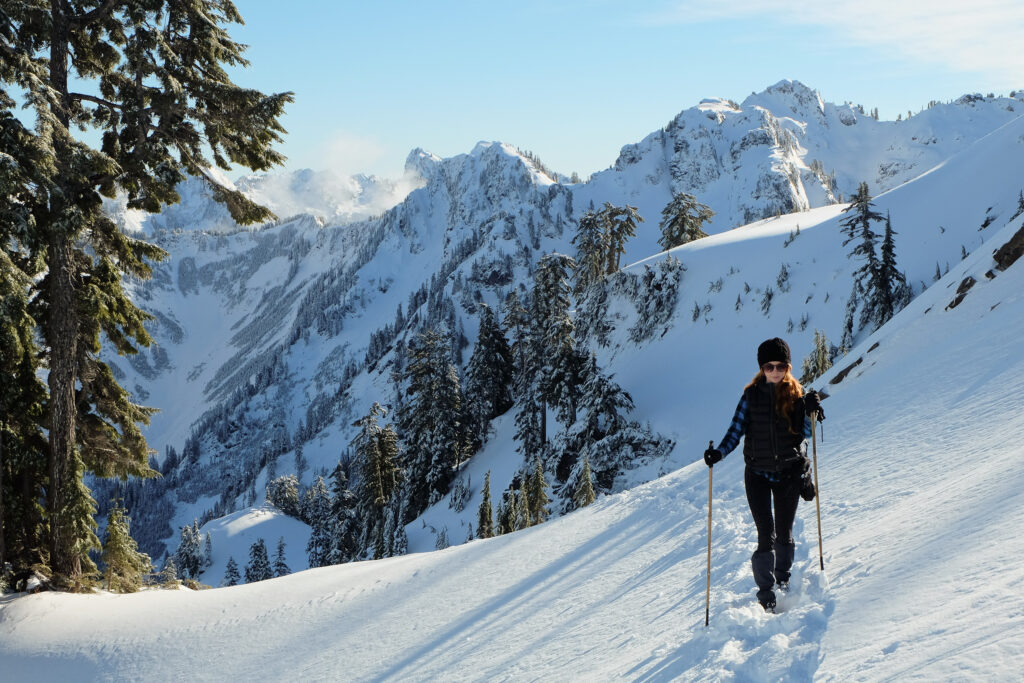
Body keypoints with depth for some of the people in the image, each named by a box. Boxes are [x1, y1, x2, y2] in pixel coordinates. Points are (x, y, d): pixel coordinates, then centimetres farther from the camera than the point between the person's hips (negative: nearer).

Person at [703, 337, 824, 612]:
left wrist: (810, 411, -24)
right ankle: (766, 595, -4)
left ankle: (783, 582, 34)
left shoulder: (796, 394, 1)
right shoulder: (752, 395, 0)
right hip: (758, 473, -1)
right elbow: (736, 430, 0)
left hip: (789, 473, 1)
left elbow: (806, 433, -6)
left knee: (784, 533, 11)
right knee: (766, 535, -9)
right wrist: (718, 453, -14)